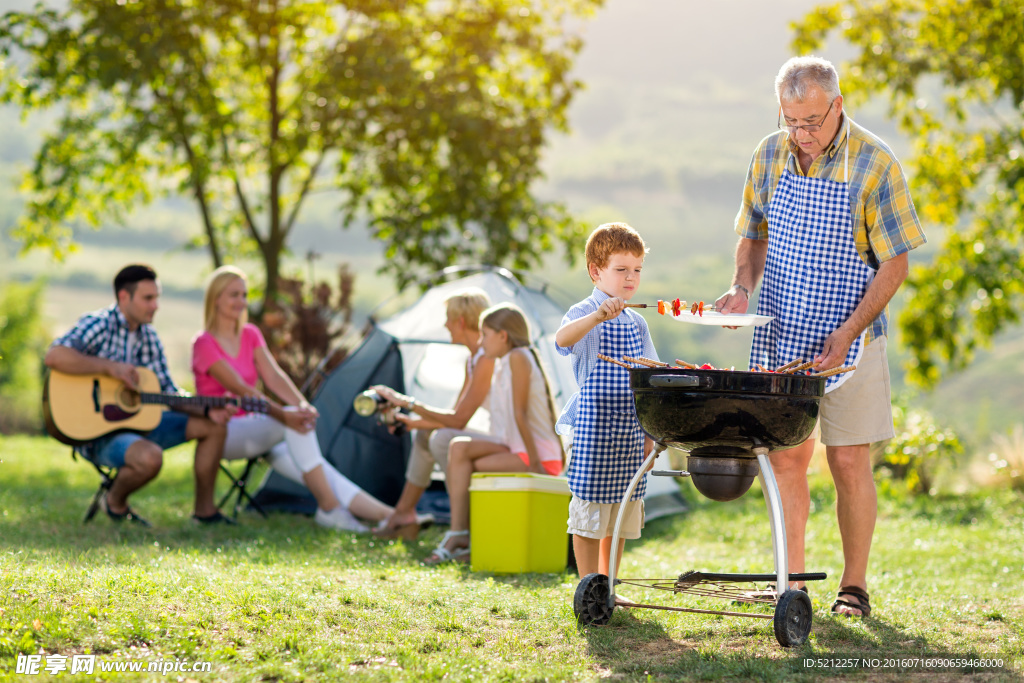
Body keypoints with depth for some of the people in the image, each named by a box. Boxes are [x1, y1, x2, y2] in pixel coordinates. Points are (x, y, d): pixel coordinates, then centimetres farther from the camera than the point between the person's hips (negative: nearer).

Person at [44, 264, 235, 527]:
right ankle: (115, 502, -5)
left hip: (136, 421, 9)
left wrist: (208, 411, -5)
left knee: (214, 427, 5)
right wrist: (111, 367, -30)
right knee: (150, 458, -37)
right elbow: (54, 356, -33)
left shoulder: (148, 337, 9)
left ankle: (205, 510, 9)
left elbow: (169, 392, 12)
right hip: (97, 434, -9)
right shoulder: (98, 325, -15)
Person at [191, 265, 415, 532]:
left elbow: (274, 376, -2)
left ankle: (386, 514, -33)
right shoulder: (204, 345, -10)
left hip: (251, 430, 6)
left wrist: (302, 404, -22)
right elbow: (239, 388, -23)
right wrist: (282, 414, -35)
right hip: (223, 433, -6)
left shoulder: (250, 335, 12)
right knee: (293, 423, -32)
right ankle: (329, 507, -33)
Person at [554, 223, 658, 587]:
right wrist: (598, 317, -47)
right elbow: (563, 338, -30)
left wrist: (648, 433, 14)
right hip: (594, 426, -7)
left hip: (630, 431, 7)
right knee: (590, 515, -2)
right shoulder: (585, 314, -7)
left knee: (621, 516, 11)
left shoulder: (637, 323, 14)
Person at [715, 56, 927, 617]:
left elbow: (894, 262, -9)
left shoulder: (874, 164, -11)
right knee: (784, 460, 4)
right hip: (779, 338, 4)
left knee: (849, 464, -1)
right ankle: (791, 583, 13)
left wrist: (849, 331, -19)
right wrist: (742, 288, -5)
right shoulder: (769, 156, 3)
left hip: (847, 342, -4)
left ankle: (854, 584, 12)